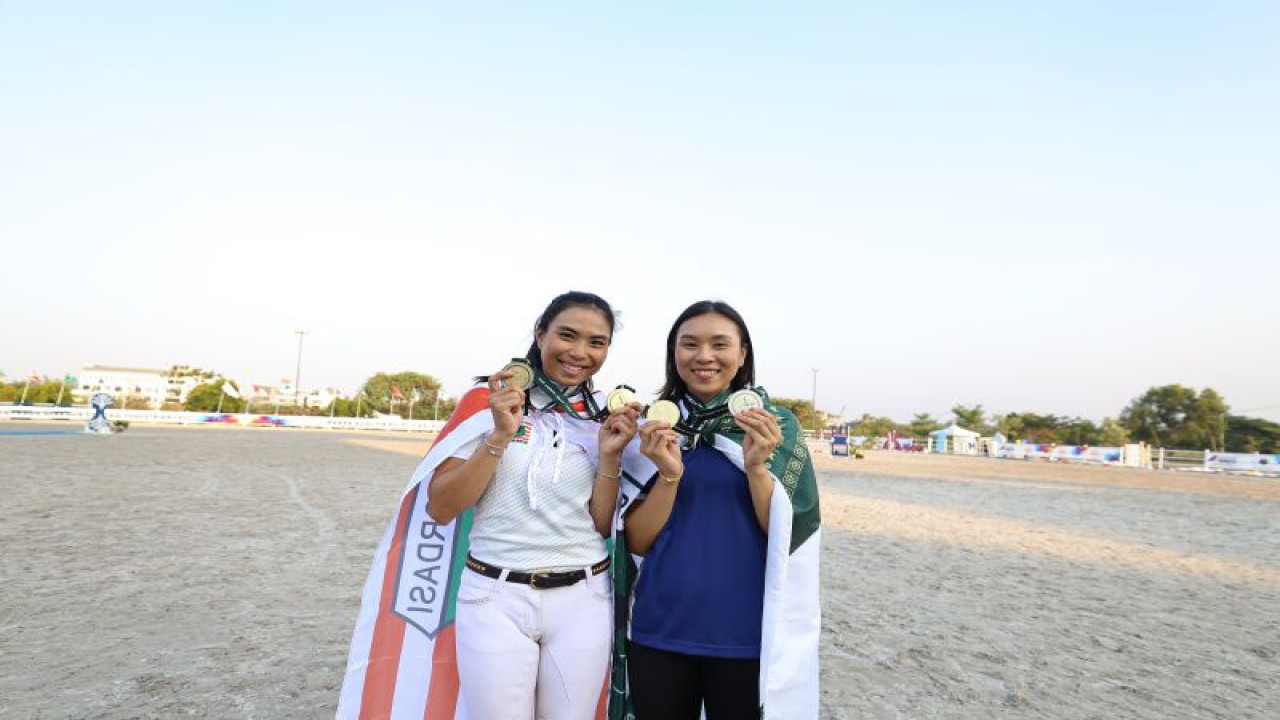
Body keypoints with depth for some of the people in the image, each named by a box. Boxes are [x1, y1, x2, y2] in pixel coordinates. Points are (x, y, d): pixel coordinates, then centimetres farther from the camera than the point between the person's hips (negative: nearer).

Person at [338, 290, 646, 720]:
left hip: (582, 602, 3)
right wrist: (500, 436, -18)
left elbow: (604, 527, 3)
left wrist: (610, 456, -12)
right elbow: (439, 508, -7)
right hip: (495, 599, -2)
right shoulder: (487, 401, -5)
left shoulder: (606, 418, 3)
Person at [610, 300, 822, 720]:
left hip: (747, 636, -1)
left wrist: (756, 467, -21)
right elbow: (637, 541, -3)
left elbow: (788, 537, -6)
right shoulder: (651, 428, 0)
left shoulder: (777, 425, -4)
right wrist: (669, 475, -19)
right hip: (658, 632, 2)